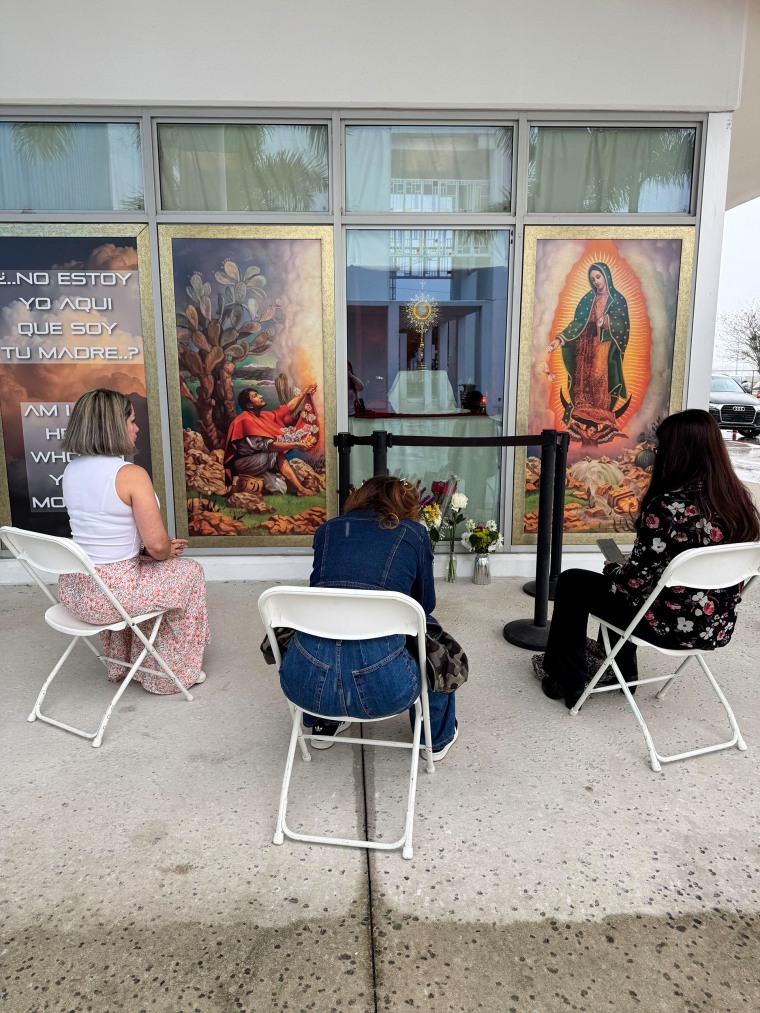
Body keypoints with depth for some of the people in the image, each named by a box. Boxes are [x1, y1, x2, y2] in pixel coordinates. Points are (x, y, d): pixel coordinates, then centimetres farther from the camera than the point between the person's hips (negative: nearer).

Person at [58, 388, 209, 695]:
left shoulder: (71, 470, 4)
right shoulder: (131, 474, -20)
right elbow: (156, 545, -21)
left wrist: (163, 547, 13)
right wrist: (167, 551, 3)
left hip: (73, 589, 8)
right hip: (110, 594, -8)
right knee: (189, 572, 16)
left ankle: (123, 664, 44)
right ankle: (172, 673, 28)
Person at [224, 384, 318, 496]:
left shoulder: (264, 415, 7)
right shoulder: (245, 420, -19)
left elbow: (289, 409, 16)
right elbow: (266, 445, -26)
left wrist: (305, 392, 12)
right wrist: (295, 445, -30)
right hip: (242, 463, -8)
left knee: (280, 487, -17)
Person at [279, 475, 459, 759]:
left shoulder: (328, 529, 17)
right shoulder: (414, 533, 11)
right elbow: (425, 603, 23)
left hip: (305, 683, 3)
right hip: (380, 684, -2)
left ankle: (323, 724, 48)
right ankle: (437, 737, 42)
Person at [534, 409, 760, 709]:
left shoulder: (669, 506, -27)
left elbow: (636, 579, -23)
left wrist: (611, 569, 0)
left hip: (672, 625, -7)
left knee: (571, 582, 12)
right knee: (618, 578, 31)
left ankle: (563, 677, 28)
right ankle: (621, 670, 43)